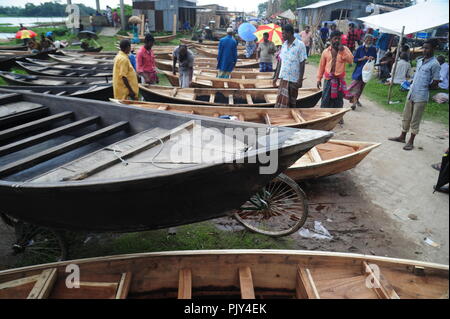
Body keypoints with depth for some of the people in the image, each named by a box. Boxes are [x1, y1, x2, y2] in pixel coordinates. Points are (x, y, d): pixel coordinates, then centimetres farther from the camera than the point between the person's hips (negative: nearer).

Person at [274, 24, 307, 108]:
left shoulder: (300, 45, -8)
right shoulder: (284, 45, 10)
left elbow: (302, 63, -9)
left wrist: (300, 79, -13)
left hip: (293, 79, -5)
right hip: (283, 77, 5)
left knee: (292, 102, 4)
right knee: (282, 99, 3)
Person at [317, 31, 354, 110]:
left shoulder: (344, 49, 1)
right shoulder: (326, 51, 3)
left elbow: (350, 60, -11)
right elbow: (321, 65, 7)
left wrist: (343, 51, -19)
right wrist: (319, 78, 7)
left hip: (340, 80, 0)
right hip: (328, 80, 0)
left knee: (338, 102, 7)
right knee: (326, 100, 3)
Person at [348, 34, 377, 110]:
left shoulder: (373, 49, 2)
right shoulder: (360, 49, -5)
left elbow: (375, 58, 12)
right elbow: (354, 59, -5)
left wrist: (372, 58, -10)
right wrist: (362, 59, -19)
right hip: (359, 69, -3)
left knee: (362, 86, 12)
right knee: (356, 85, -13)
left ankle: (357, 100, 28)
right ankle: (354, 102, -14)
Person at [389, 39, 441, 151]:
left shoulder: (434, 64, -11)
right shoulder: (419, 61, 11)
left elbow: (435, 83, -9)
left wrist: (424, 88, 2)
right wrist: (413, 85, 9)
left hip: (421, 97, -7)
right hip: (411, 93, 7)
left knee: (415, 120, 1)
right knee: (406, 117, 15)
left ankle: (411, 141, 11)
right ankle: (402, 137, 28)